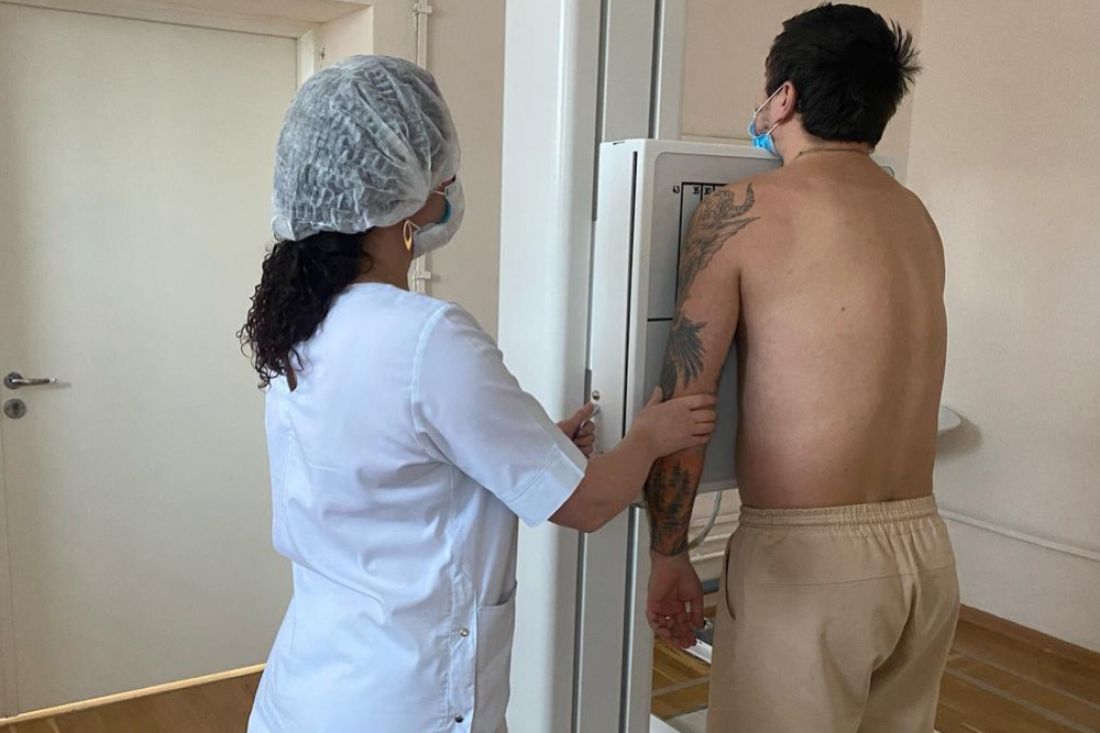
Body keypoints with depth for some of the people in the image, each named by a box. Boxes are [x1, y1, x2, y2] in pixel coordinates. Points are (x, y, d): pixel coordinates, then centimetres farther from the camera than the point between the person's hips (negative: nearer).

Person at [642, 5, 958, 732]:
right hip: (925, 551, 7)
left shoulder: (744, 210, -7)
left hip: (807, 556, -6)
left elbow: (683, 406, -9)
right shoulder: (918, 218, 11)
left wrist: (669, 552, 3)